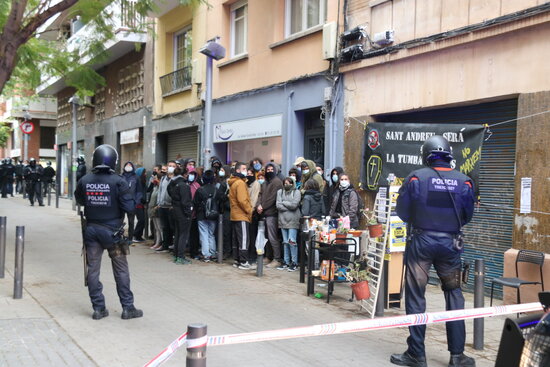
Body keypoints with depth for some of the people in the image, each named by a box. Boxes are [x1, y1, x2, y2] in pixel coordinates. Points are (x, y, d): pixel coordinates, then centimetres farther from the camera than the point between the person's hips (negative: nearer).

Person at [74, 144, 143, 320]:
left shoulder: (84, 181, -4)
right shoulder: (118, 181, -16)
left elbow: (79, 200, 14)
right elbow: (129, 207, -16)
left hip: (92, 230, 3)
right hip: (112, 230, -3)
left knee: (93, 269, 11)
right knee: (121, 270, 8)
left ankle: (98, 308, 15)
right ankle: (127, 308, 13)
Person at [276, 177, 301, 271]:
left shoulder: (296, 192, 1)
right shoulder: (280, 192, 11)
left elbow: (294, 205, -12)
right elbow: (278, 205, 0)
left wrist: (283, 203, -2)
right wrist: (289, 207, -8)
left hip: (293, 220, -4)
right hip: (283, 219, 4)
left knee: (292, 241, -8)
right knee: (285, 242, 9)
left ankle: (294, 262, 1)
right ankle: (286, 262, 16)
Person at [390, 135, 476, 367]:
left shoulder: (416, 177, -7)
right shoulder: (463, 181, -2)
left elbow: (402, 212, -1)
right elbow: (467, 216, 8)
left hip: (421, 241, -2)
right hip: (450, 243, 2)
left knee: (416, 297, 7)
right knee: (454, 296, 14)